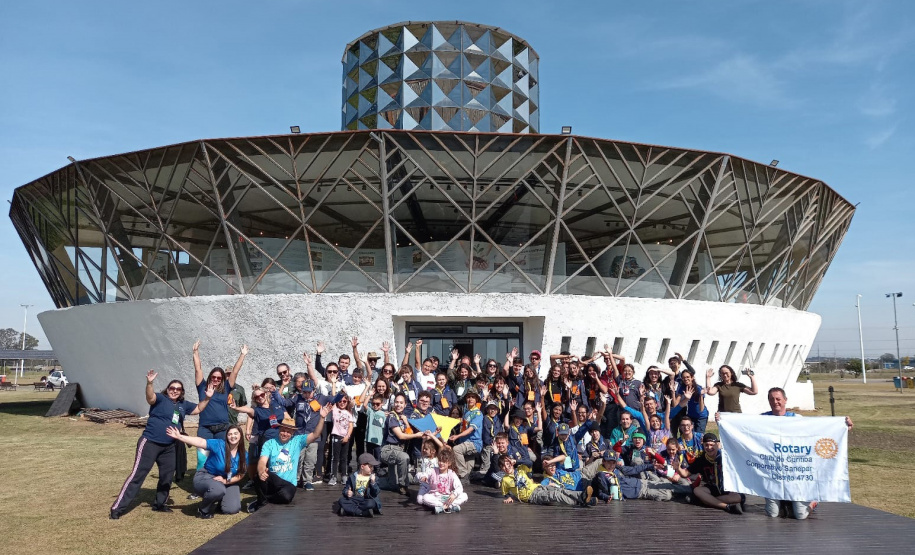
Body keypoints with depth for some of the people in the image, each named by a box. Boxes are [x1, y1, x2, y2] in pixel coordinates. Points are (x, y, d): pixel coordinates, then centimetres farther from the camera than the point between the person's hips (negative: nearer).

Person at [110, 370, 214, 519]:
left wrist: (207, 398, 5)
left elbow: (198, 409, 21)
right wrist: (149, 383, -50)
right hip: (150, 442, -7)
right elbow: (150, 397, -30)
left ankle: (159, 504, 31)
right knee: (138, 474, -8)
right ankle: (117, 508, -4)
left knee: (167, 476, 14)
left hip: (169, 446, 7)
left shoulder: (183, 405, 10)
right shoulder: (161, 399, -9)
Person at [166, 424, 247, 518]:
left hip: (227, 482, 5)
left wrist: (225, 481, -18)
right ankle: (204, 510, -6)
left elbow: (241, 474, -2)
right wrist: (179, 436, -44)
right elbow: (200, 442, -32)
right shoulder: (219, 445, -21)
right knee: (218, 489, -39)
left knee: (232, 509, -12)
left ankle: (219, 500, 24)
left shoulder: (243, 455, -8)